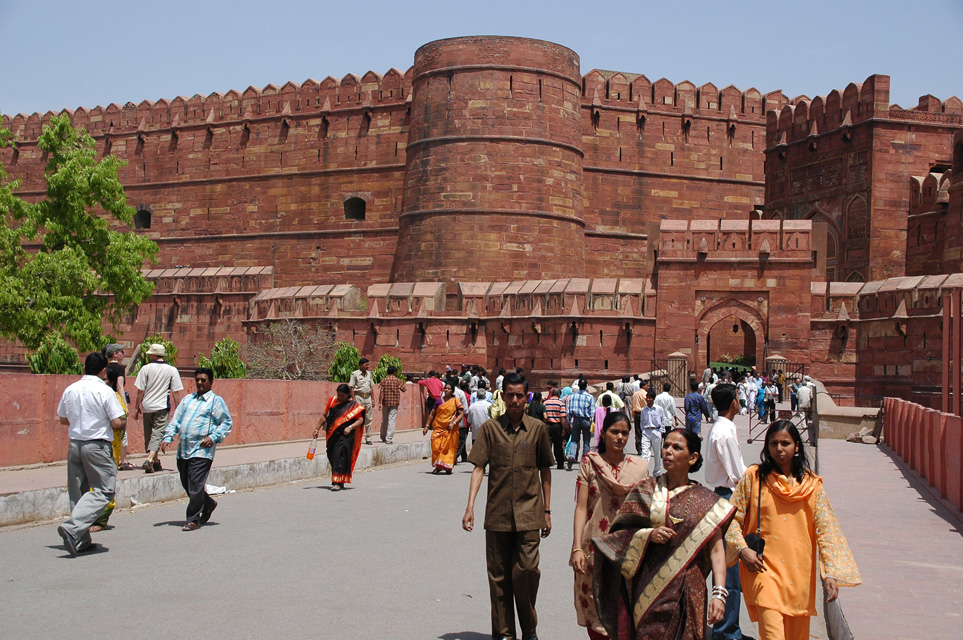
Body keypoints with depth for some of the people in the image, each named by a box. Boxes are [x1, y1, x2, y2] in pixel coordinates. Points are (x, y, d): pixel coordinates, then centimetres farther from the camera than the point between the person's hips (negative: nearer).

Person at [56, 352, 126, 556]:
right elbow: (117, 422, -13)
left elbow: (63, 419, 15)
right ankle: (72, 528, -17)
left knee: (77, 493, 13)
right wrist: (124, 421, 8)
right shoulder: (105, 391, -12)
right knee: (103, 491, 0)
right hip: (97, 446, -6)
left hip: (74, 445, 6)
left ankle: (81, 541, 15)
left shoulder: (70, 390, 6)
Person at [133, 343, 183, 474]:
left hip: (147, 406, 1)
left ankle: (155, 462, 22)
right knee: (158, 434, -4)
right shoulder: (172, 370, -1)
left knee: (149, 435, 14)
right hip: (162, 407, -1)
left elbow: (140, 391, -1)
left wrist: (137, 407, 8)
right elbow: (176, 392, -1)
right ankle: (150, 460, -23)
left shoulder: (146, 369, -1)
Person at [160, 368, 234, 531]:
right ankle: (208, 504, 34)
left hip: (201, 451, -6)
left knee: (195, 486, -9)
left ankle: (193, 520, 1)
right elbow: (176, 420, 18)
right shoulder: (187, 399, 19)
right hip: (183, 450, 7)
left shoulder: (216, 401, 1)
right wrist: (168, 437, 4)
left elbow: (227, 423, -1)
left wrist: (214, 438, -14)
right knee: (186, 485, 12)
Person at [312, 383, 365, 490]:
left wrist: (350, 427, -20)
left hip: (345, 435, -5)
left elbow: (360, 420, -6)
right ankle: (336, 481, 22)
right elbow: (324, 415, 17)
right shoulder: (332, 400, 10)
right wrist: (317, 429, 14)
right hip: (332, 435, 5)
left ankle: (338, 483, -17)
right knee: (332, 456, 9)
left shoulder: (353, 405, -2)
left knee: (340, 456, -15)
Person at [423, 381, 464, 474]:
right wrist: (427, 426, 8)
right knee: (436, 446, -9)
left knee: (449, 447, 0)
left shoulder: (455, 401, 2)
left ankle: (448, 467, 10)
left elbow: (461, 414, -2)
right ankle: (438, 466, 2)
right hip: (438, 428, 2)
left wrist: (453, 423, -15)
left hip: (450, 429, -2)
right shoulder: (439, 400, 8)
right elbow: (432, 414, 13)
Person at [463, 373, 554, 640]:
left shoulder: (538, 428, 5)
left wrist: (546, 511, 13)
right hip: (497, 514, 1)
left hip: (528, 514, -1)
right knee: (498, 576, 6)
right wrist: (470, 506, -9)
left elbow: (545, 470, 12)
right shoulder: (490, 428, 4)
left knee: (526, 572, -7)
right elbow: (478, 468, 0)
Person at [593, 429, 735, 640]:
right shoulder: (645, 490, 7)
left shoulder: (705, 502, 2)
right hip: (648, 591, 1)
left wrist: (719, 593, -16)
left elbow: (716, 550, -5)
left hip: (685, 593, -1)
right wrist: (648, 535, -15)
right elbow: (618, 533, 3)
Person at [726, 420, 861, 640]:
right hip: (764, 568, -3)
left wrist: (831, 572, -7)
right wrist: (743, 550, -11)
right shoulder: (754, 477, 1)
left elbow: (826, 527, 1)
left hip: (800, 572, 3)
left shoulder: (811, 483, 5)